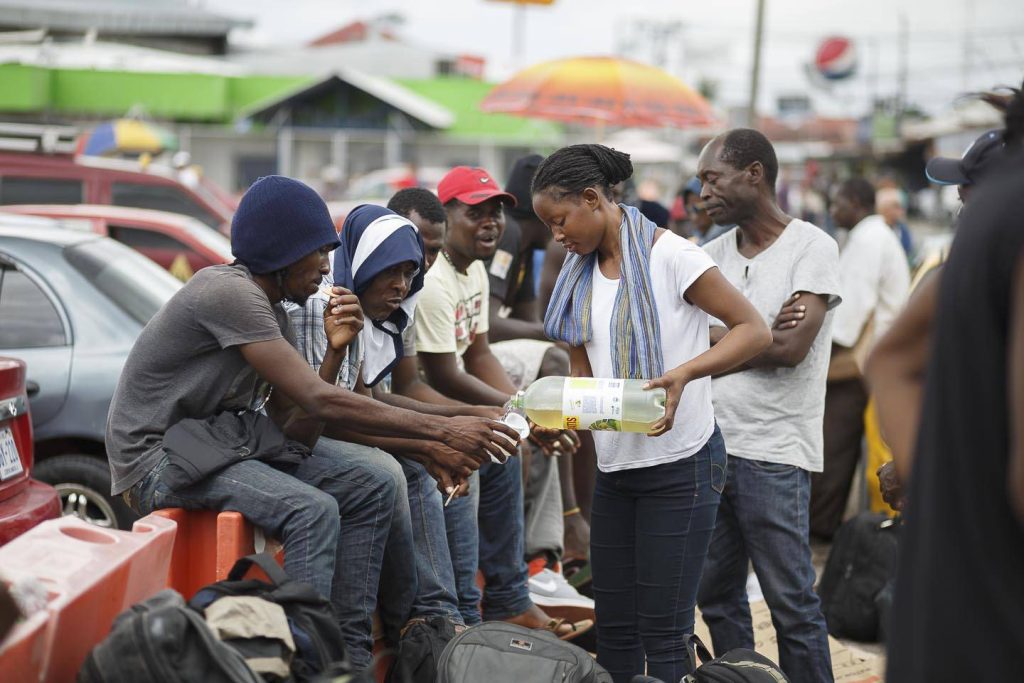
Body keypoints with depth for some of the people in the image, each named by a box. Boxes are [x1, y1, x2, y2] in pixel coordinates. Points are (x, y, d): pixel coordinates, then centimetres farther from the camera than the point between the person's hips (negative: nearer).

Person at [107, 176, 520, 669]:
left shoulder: (273, 312, 10)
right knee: (313, 510, -30)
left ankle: (349, 652, -4)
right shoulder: (230, 292, -20)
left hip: (227, 437, 10)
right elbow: (321, 402, -26)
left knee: (376, 484, -3)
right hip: (158, 457, -9)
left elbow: (297, 430, 7)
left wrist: (334, 353, -6)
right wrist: (442, 431, -26)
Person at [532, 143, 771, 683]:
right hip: (614, 467, 7)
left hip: (679, 464, -7)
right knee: (613, 629, 10)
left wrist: (682, 374, -26)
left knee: (661, 633, -6)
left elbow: (755, 331, -13)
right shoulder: (579, 274, 10)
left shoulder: (669, 256, -12)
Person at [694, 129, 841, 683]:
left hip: (772, 452, -6)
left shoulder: (812, 247, -5)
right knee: (715, 594, 11)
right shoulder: (712, 254, 12)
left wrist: (714, 341, -2)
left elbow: (791, 347, -15)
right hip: (709, 446, 6)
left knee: (791, 603, -3)